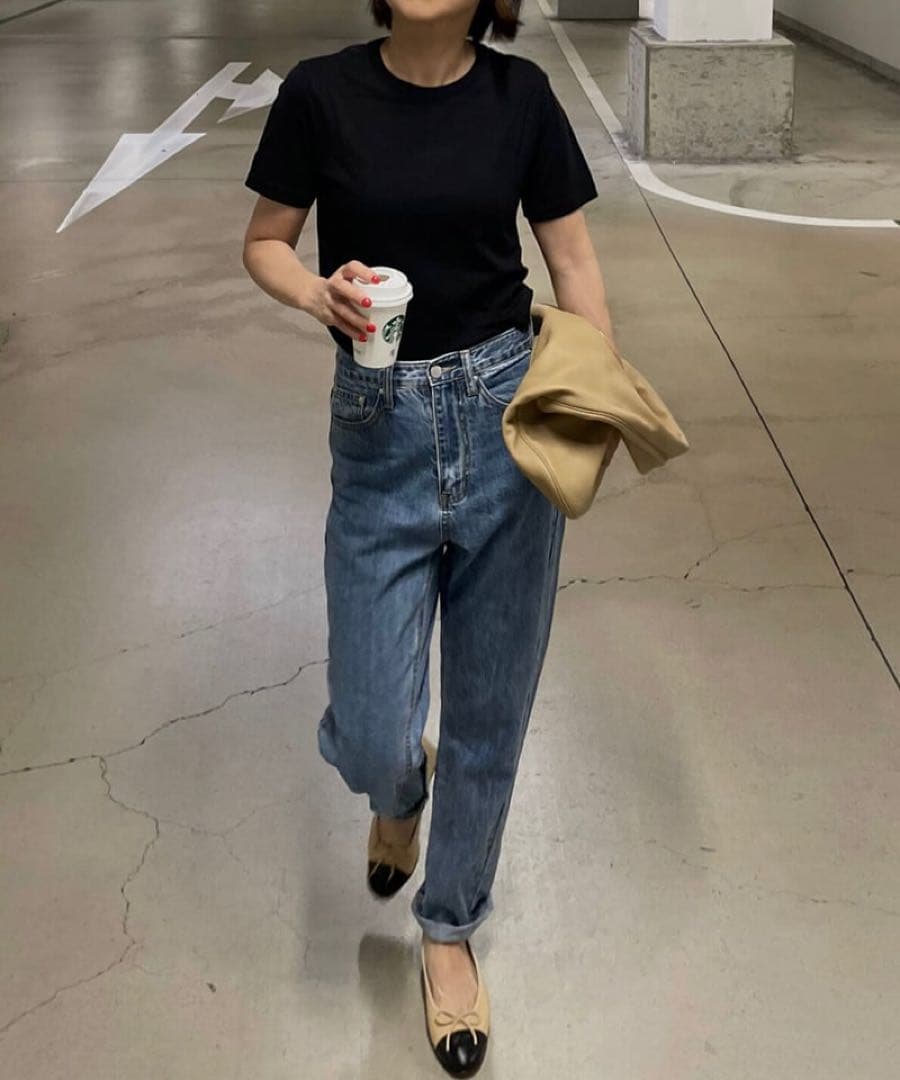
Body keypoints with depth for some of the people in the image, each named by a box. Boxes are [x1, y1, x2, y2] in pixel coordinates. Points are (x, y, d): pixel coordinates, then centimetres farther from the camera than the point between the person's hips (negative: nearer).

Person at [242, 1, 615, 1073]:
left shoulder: (520, 94, -1)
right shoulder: (322, 93, -4)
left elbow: (573, 260, 5)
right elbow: (264, 243, 6)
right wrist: (319, 293, -16)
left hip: (508, 412, 1)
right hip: (379, 429, -1)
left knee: (490, 711, 10)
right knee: (369, 740, -3)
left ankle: (450, 930, 34)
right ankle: (401, 786, 38)